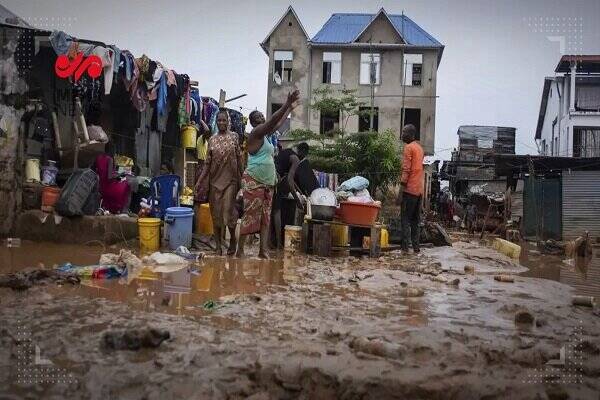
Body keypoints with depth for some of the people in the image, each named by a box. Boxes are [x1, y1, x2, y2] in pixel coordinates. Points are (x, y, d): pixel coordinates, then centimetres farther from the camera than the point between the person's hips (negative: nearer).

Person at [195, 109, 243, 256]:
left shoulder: (234, 137, 3)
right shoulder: (212, 139, 7)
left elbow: (239, 159, 3)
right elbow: (207, 162, 7)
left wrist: (242, 178, -1)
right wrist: (199, 181, 1)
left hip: (230, 180, -2)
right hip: (215, 180, 3)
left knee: (228, 210, -9)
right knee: (216, 213, 4)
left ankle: (233, 239, 16)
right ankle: (218, 246, 13)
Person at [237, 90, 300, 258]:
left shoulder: (264, 134, 16)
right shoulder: (255, 132, -9)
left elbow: (278, 124, 29)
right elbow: (272, 120, -21)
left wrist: (290, 108, 32)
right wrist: (287, 104, -26)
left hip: (268, 183, 9)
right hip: (253, 182, -9)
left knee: (266, 217, 5)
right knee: (250, 216, -8)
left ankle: (263, 251, 7)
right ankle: (240, 250, -2)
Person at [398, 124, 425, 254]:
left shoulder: (409, 147, -9)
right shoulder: (419, 148, 17)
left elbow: (406, 170, -15)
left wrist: (401, 190, -14)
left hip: (410, 189, -8)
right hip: (419, 190, 8)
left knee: (405, 219, -5)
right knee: (416, 220, 11)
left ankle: (405, 248, -8)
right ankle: (416, 247, 13)